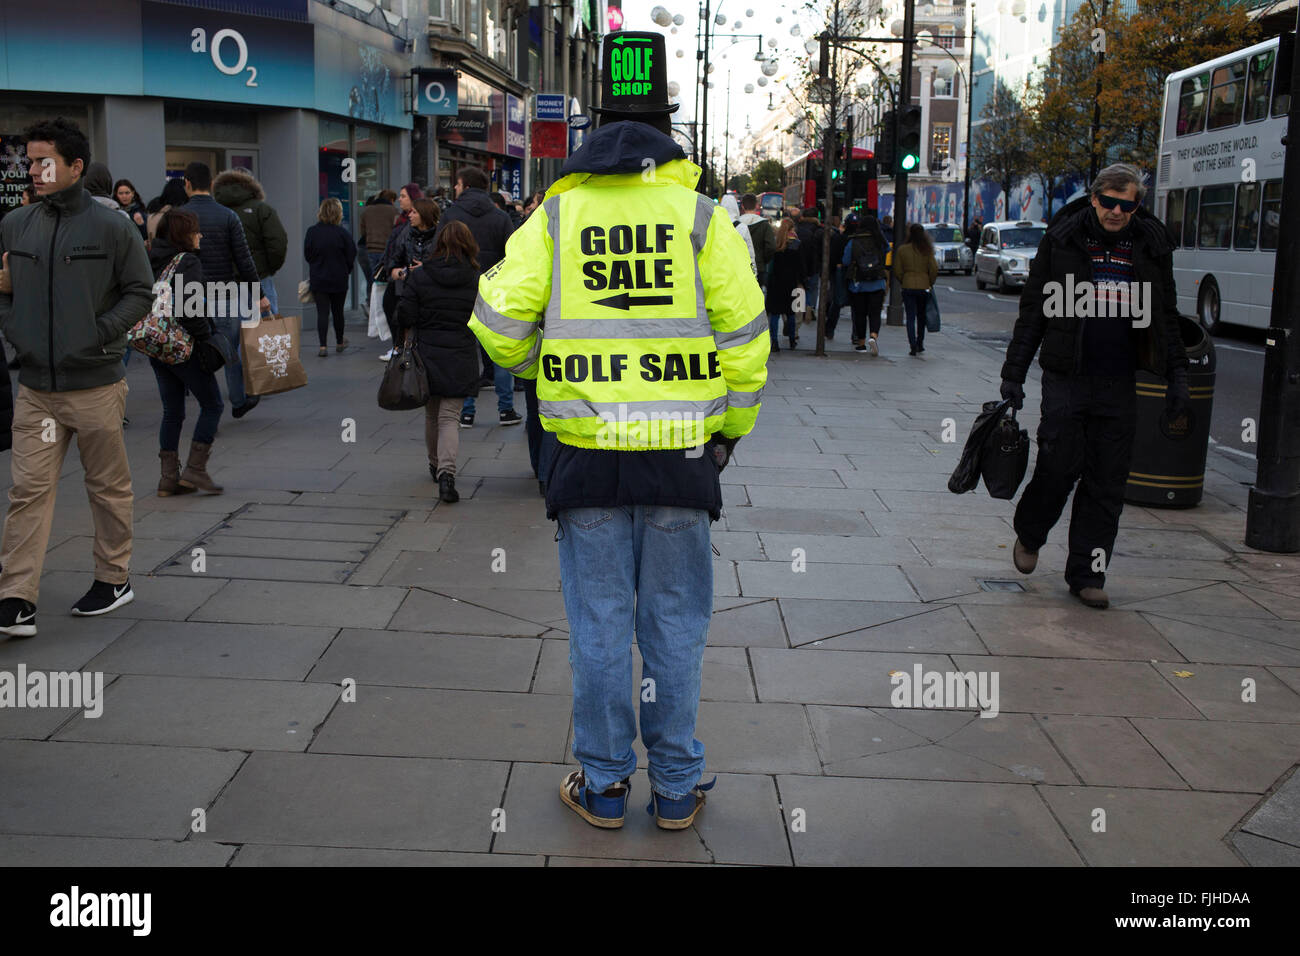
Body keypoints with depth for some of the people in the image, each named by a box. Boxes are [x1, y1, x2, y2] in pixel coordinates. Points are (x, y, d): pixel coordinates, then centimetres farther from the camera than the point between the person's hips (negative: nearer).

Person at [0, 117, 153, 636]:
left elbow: (141, 293, -2)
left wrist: (100, 333, -12)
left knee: (109, 486, 10)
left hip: (95, 384, -3)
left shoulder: (113, 227, -4)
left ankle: (114, 579, 26)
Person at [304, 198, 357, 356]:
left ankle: (323, 346, -8)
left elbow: (307, 255, 3)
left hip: (318, 279, 1)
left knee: (322, 312, 1)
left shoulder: (312, 232, -6)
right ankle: (340, 342, 29)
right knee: (338, 311, 14)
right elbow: (351, 256, -5)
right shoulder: (342, 233, -12)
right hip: (339, 278, 0)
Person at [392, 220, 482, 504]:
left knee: (432, 414, 18)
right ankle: (446, 472, -19)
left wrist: (401, 345, 11)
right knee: (450, 417, 0)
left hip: (427, 354, 1)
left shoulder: (419, 277, -4)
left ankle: (436, 465, 33)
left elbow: (405, 316, -3)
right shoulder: (477, 281, -3)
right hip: (461, 359, -1)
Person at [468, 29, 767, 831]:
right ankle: (677, 787, 21)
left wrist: (540, 367, 20)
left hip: (588, 453, 1)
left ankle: (603, 784, 20)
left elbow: (500, 321, -1)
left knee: (600, 624, 10)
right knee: (675, 624, 10)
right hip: (679, 454, 0)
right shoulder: (701, 213, -1)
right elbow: (744, 333, -2)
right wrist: (730, 427, 10)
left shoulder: (558, 211, 2)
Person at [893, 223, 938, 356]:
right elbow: (934, 269, -5)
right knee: (921, 316, 17)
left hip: (908, 286, -1)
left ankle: (913, 346, -10)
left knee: (910, 317, 1)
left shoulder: (902, 250, -4)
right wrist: (930, 283, 10)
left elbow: (897, 271, -2)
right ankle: (920, 344, 26)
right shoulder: (927, 250, -3)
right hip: (924, 286, 1)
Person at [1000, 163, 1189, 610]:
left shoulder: (1151, 246, 7)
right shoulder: (1063, 238, 1)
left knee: (1107, 484, 3)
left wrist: (1177, 376, 11)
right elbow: (1033, 310, 3)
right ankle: (1028, 535, 25)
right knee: (1059, 465, -5)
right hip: (1066, 377, -2)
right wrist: (1014, 373, 0)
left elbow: (1166, 317, 16)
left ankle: (1087, 575, 13)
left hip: (1119, 384, 2)